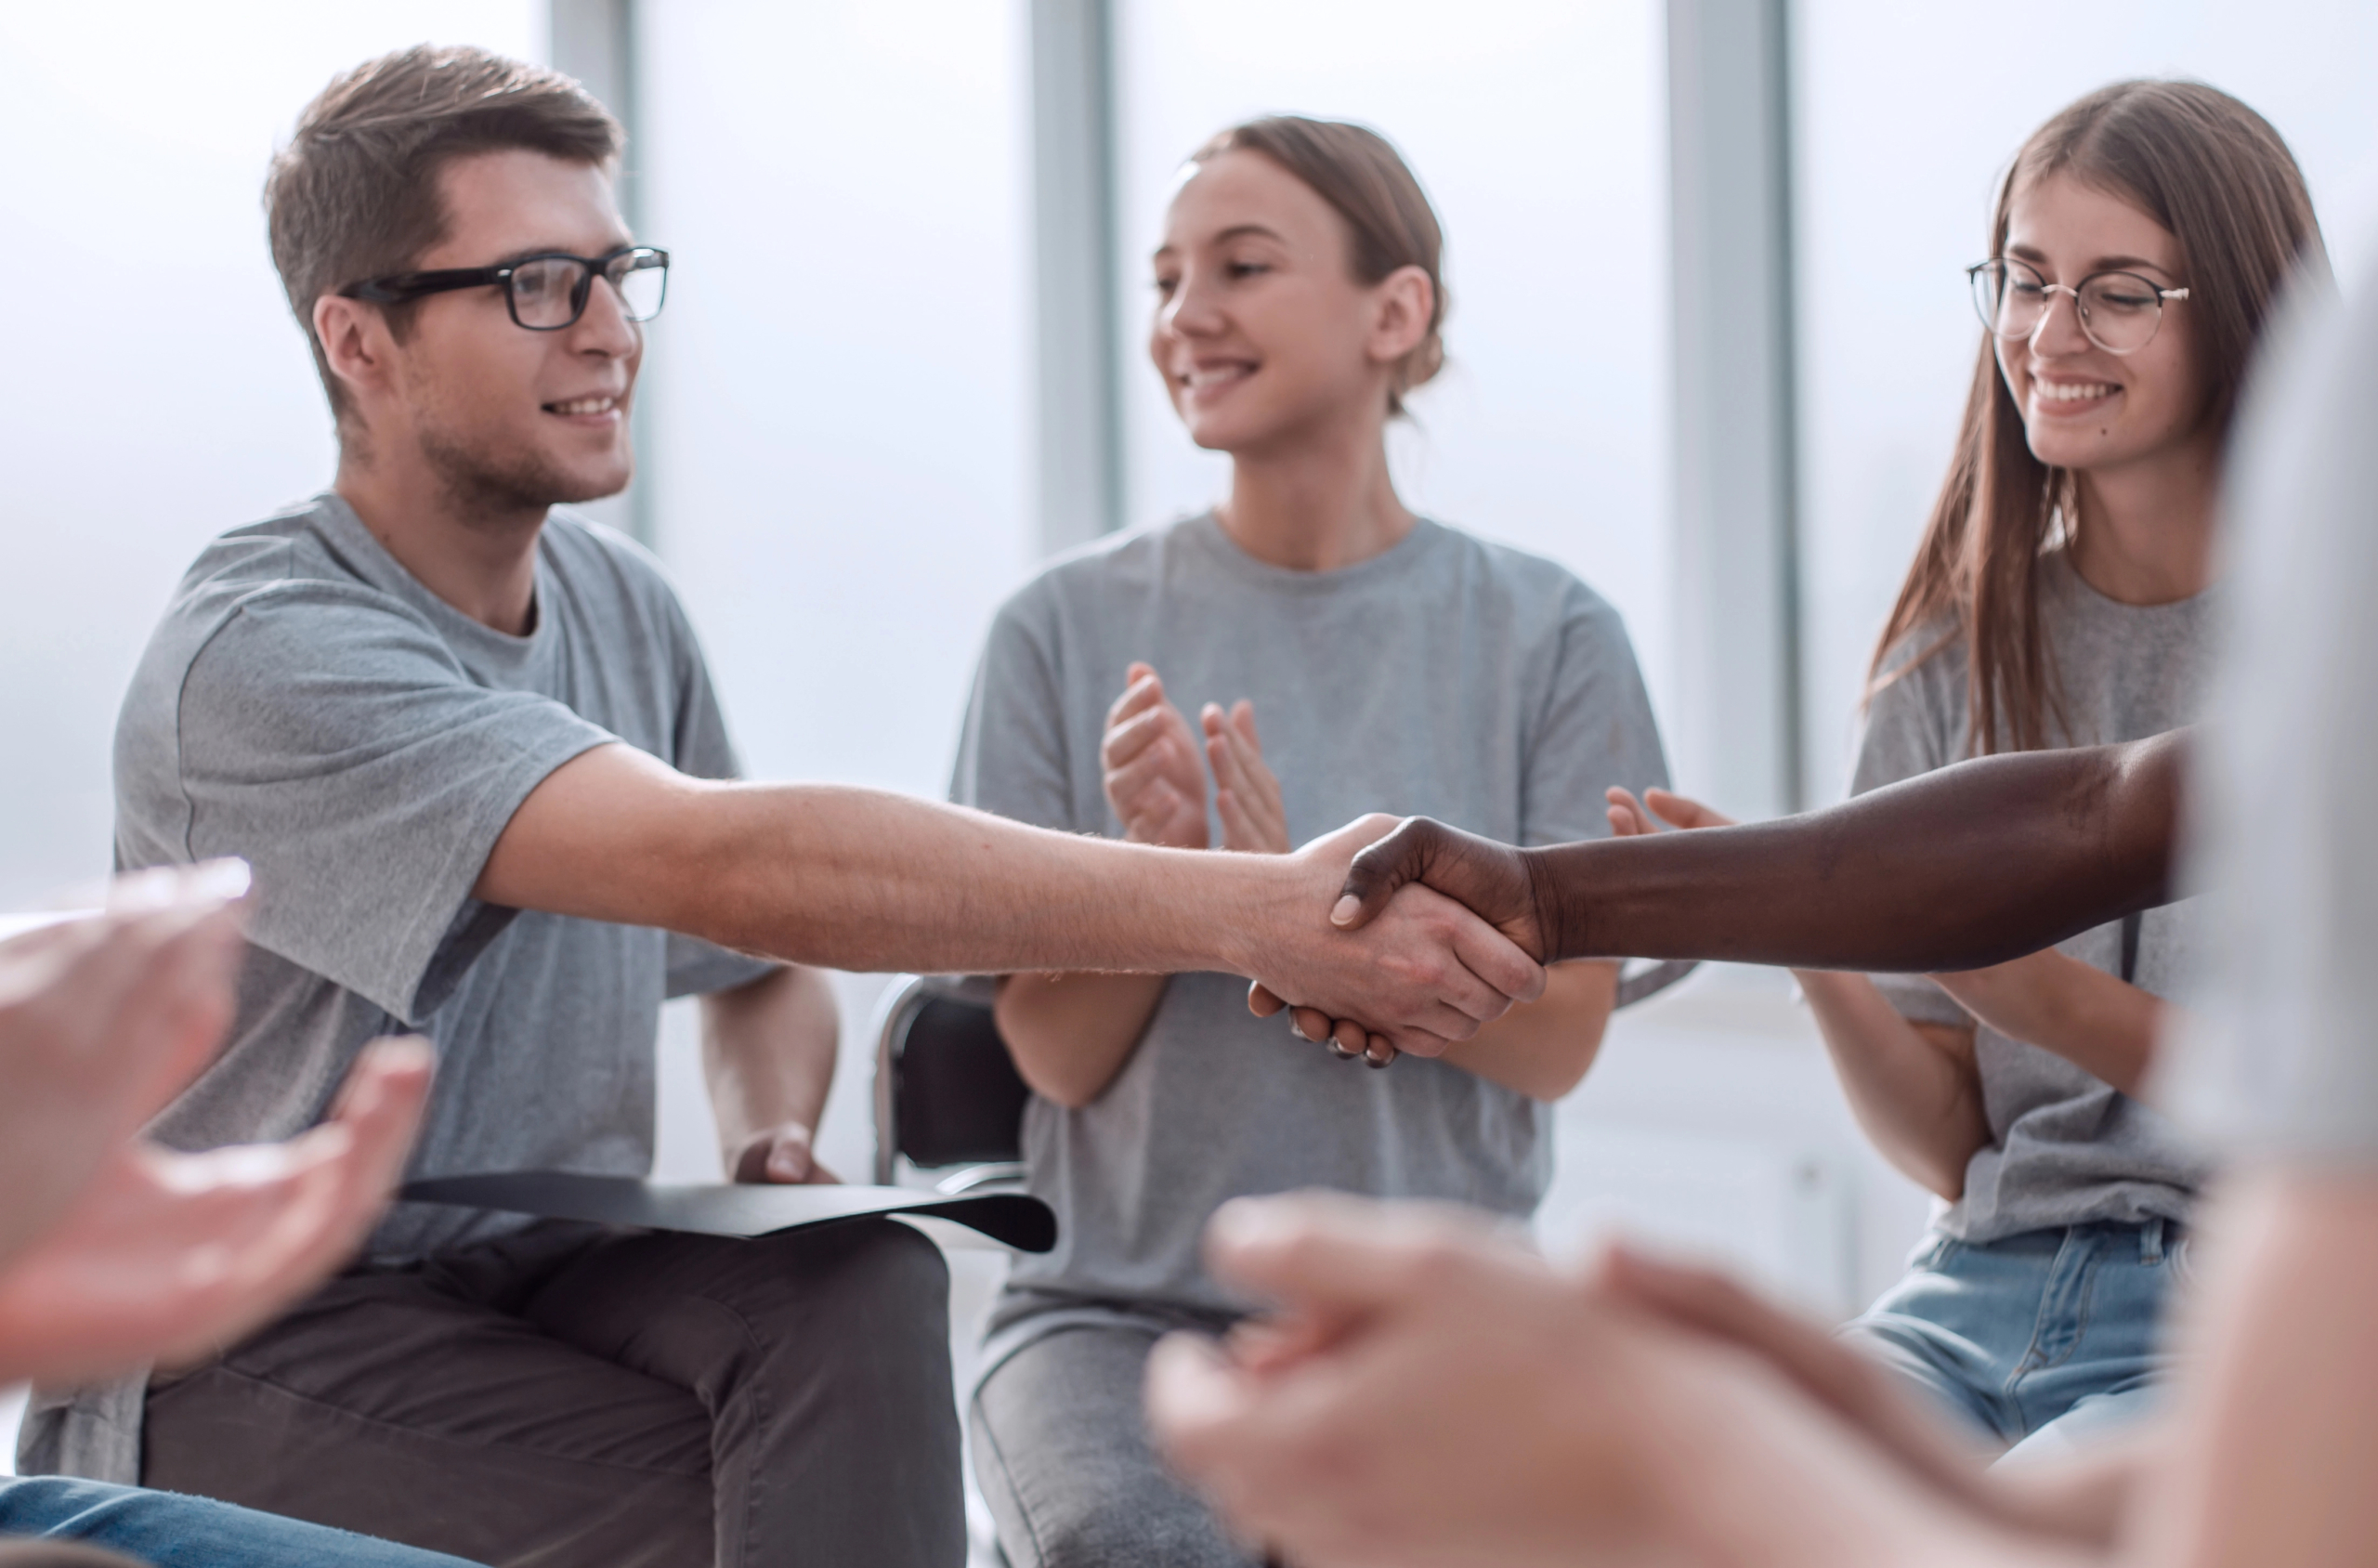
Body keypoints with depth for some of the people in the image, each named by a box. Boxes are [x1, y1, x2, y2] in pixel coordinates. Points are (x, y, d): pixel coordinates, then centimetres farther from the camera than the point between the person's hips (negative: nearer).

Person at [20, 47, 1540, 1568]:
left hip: (547, 1278, 6)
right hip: (253, 1358, -6)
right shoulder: (265, 658, -22)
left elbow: (766, 974, 20)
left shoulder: (621, 605, 6)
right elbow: (730, 864, -35)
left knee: (860, 1284, -26)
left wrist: (773, 1139, -7)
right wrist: (1256, 910, -40)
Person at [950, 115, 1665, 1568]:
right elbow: (1057, 1053, 2)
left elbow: (1555, 1036, -2)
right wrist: (1156, 869, -18)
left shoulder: (1548, 634, 3)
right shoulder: (1069, 628, 3)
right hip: (1118, 1305, 0)